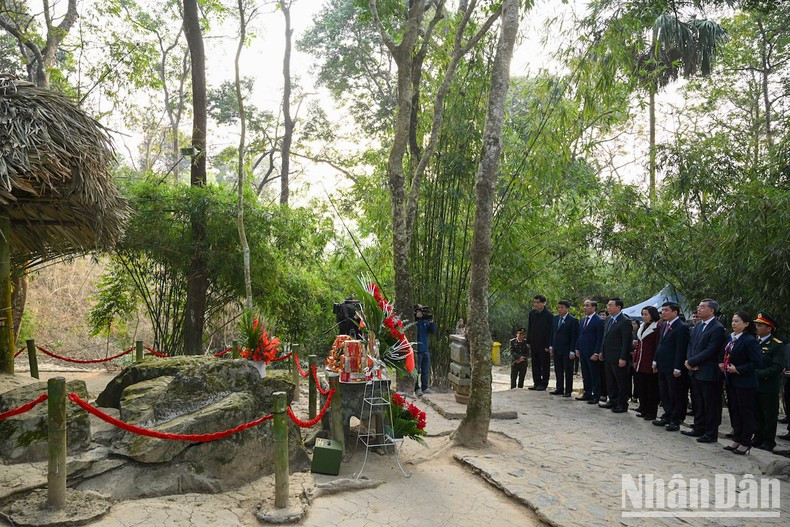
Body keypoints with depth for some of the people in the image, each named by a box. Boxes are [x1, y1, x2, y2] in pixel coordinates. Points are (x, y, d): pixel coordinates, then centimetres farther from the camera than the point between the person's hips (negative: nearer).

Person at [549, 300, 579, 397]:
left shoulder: (573, 320, -11)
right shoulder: (555, 318, 10)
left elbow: (574, 337, -12)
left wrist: (572, 351, -16)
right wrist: (551, 346, 10)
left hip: (567, 350, -6)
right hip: (557, 350, 7)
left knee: (568, 371, 3)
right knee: (558, 370, 12)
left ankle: (568, 391, 10)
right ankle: (559, 389, 21)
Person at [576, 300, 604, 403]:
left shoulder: (599, 321, -11)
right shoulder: (583, 320, 13)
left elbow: (600, 339, -14)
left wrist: (596, 353, -17)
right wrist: (577, 349, 11)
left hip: (592, 354, -7)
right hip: (583, 352, 8)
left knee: (595, 375, 1)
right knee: (585, 375, 13)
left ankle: (596, 396, 8)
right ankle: (587, 394, 23)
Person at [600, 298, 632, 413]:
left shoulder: (625, 321, -14)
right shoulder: (610, 320, 12)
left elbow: (626, 341, -17)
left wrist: (623, 358, -20)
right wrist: (602, 352, 14)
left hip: (618, 359, -9)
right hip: (608, 357, 9)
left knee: (621, 382, 2)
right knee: (610, 381, 16)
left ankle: (622, 404, 11)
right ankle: (613, 401, 28)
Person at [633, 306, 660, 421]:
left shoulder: (656, 328, -10)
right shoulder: (641, 327, 14)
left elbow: (657, 346, -12)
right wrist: (635, 360, 15)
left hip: (650, 364, -7)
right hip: (640, 363, 7)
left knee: (651, 389, 2)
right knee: (640, 387, 12)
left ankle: (651, 412, 10)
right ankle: (643, 409, 23)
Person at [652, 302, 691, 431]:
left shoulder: (682, 327, -14)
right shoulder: (663, 325, 12)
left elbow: (681, 349, -17)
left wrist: (677, 368, -19)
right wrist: (655, 361, 13)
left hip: (673, 368, -8)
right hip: (662, 366, 8)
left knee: (675, 395, 2)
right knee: (664, 394, 15)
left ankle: (675, 421, 11)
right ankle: (667, 417, 26)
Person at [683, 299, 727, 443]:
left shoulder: (718, 328, -15)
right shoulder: (698, 325, 11)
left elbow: (710, 351, -20)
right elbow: (691, 344, 13)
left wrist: (691, 361, -16)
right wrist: (689, 361, -4)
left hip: (708, 374, -8)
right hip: (695, 372, 8)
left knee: (711, 405, 3)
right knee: (697, 403, 17)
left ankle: (711, 434, 12)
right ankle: (699, 429, 29)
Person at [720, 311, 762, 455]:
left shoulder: (750, 341, -16)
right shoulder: (731, 338, 9)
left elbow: (756, 362, -20)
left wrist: (738, 369, -19)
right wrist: (721, 363, 2)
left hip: (745, 383, -8)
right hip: (731, 382, 8)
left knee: (746, 413, 4)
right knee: (734, 411, 15)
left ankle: (745, 443, 15)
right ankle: (737, 440, 26)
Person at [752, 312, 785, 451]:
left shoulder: (777, 345, -10)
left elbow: (778, 367, -18)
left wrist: (758, 374, -23)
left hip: (769, 387, -6)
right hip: (755, 386, 6)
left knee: (769, 415, 5)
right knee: (757, 414, 13)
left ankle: (769, 442, 15)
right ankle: (758, 439, 25)